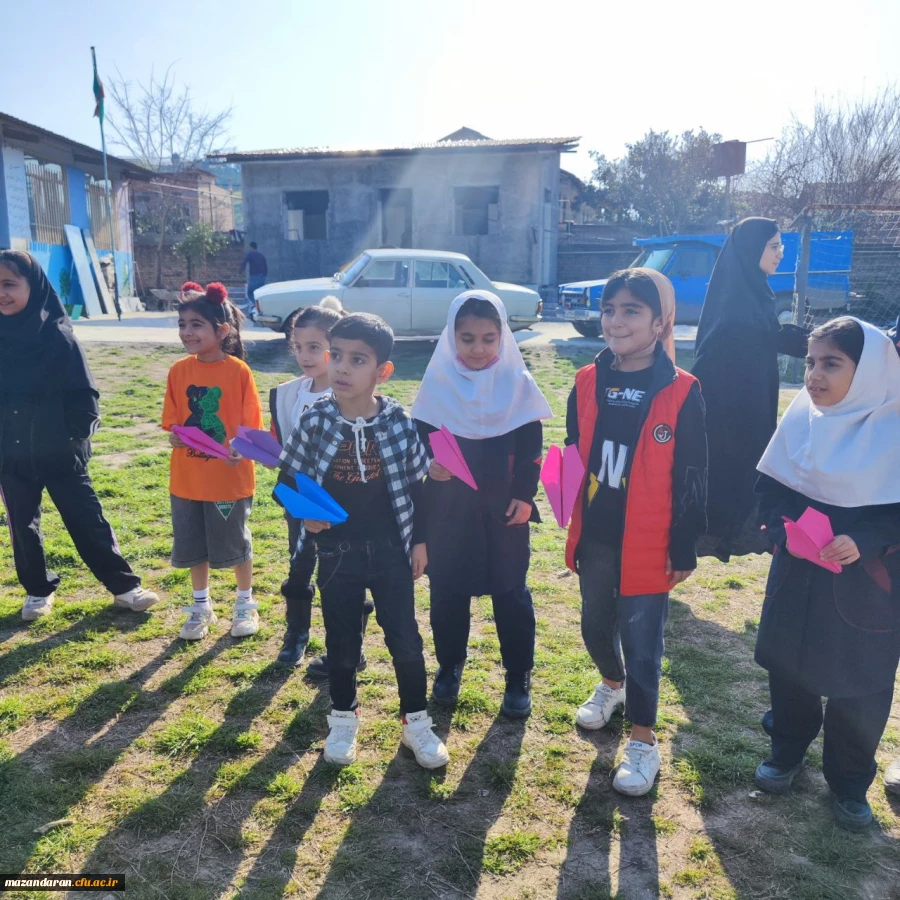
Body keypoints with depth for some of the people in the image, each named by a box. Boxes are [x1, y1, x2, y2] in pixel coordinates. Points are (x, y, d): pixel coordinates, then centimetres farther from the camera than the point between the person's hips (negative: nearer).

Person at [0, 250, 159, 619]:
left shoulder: (58, 336, -11)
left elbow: (83, 393, -6)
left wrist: (77, 434, -10)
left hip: (60, 453, -3)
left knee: (87, 520, 4)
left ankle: (124, 586, 15)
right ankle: (38, 590, 33)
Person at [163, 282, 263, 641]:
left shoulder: (238, 371, -12)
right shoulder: (179, 370, 0)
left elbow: (251, 424, -9)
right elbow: (172, 421, 6)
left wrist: (239, 450, -26)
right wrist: (174, 435, -15)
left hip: (230, 476, -4)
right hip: (188, 476, 4)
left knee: (235, 543, 11)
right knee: (193, 545, 15)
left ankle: (245, 603, 32)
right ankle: (201, 606, 35)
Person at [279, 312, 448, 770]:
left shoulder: (399, 422, -9)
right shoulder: (315, 420, -9)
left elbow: (416, 486, 1)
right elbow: (291, 480, 1)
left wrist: (419, 540, 2)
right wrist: (303, 512, -18)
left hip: (391, 551, 0)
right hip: (336, 553, 1)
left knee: (405, 639, 9)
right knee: (342, 642, 15)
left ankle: (416, 723, 28)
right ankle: (343, 720, 37)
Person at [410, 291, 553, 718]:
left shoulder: (517, 382, -4)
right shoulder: (437, 382, -3)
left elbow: (531, 447, -1)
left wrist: (524, 495, -8)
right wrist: (427, 463, -20)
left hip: (504, 507, -1)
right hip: (448, 506, 1)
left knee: (511, 592, 7)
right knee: (447, 590, 11)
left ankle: (518, 677, 23)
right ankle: (449, 666, 31)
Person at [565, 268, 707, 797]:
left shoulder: (682, 393, -12)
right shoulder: (588, 383, -1)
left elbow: (692, 478, -8)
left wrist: (685, 549, -7)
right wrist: (572, 521, 6)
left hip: (647, 544, -4)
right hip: (594, 536, 5)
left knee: (641, 640, 6)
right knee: (595, 625, 21)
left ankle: (644, 741, 25)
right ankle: (612, 684, 51)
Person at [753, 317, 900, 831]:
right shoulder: (802, 415, -4)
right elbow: (771, 484, 4)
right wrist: (781, 528, -13)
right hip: (797, 573, 3)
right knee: (788, 665, 16)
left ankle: (850, 782, 33)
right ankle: (788, 750, 42)